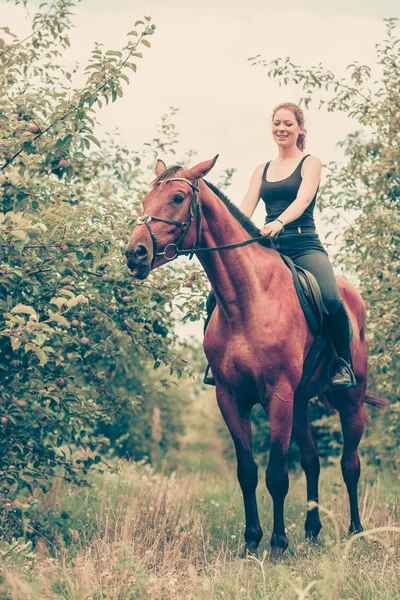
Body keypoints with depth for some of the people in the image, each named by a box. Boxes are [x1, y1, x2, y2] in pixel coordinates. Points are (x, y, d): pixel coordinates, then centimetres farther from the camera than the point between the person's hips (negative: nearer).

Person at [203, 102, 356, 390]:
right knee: (218, 296, -15)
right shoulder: (262, 170, 19)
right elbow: (245, 209, 9)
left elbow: (303, 199, -12)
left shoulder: (310, 162, 6)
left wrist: (279, 222, -33)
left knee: (331, 300, -32)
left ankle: (343, 361, -11)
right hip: (269, 247, 4)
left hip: (304, 245, -4)